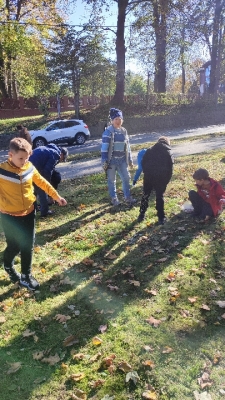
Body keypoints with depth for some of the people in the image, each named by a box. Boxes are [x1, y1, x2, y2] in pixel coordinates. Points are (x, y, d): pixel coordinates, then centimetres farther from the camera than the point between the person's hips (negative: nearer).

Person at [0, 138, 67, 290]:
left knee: (28, 246, 10)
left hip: (29, 213, 4)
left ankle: (26, 276, 28)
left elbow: (42, 182, 7)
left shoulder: (29, 167, -6)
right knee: (14, 246, 9)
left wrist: (56, 196, 10)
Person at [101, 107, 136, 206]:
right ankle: (114, 199, 20)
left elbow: (127, 147, 15)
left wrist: (130, 160, 15)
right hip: (111, 160, -5)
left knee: (126, 178, 8)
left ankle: (128, 197, 21)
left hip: (122, 160, 6)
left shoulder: (124, 131, 9)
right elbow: (104, 147, -14)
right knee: (112, 180, 6)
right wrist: (104, 161, -18)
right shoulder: (108, 131, -11)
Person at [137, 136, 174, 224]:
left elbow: (143, 163, 7)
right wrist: (166, 180, 9)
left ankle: (142, 215, 20)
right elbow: (170, 169, 4)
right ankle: (161, 218, 7)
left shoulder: (150, 150, 13)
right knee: (159, 197, 6)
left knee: (145, 195, 14)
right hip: (161, 177, -1)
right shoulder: (168, 153, 10)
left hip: (148, 176, 1)